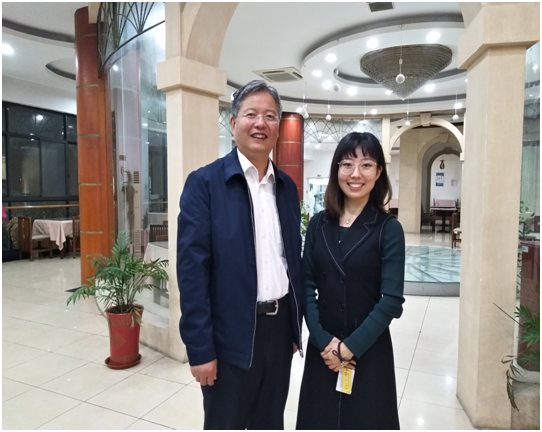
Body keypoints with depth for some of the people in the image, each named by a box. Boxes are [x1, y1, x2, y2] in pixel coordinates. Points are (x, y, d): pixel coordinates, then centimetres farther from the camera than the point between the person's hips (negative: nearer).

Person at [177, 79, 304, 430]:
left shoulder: (287, 186, 6)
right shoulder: (205, 182, -11)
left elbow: (294, 259, 10)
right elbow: (192, 269, -14)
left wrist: (297, 325, 11)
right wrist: (200, 348, -14)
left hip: (280, 326, 5)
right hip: (231, 333, -5)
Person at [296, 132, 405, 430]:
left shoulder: (388, 229, -9)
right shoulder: (318, 224, -1)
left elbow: (391, 300, -12)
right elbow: (307, 286, -3)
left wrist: (350, 347, -13)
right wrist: (324, 342, -12)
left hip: (369, 351, -2)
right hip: (322, 349, 3)